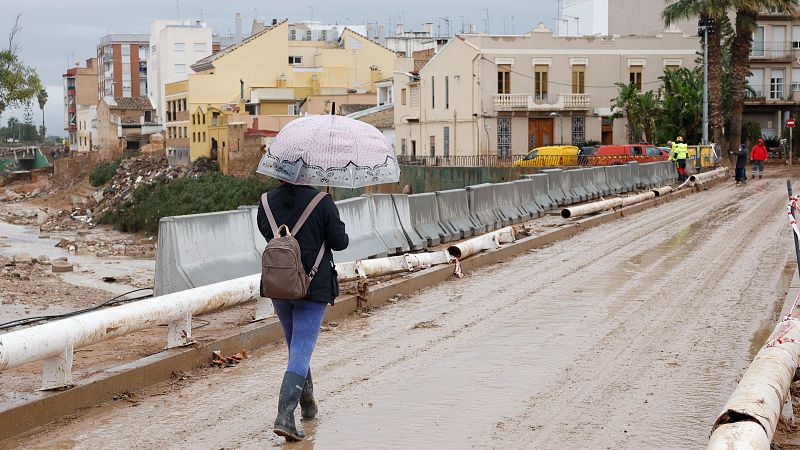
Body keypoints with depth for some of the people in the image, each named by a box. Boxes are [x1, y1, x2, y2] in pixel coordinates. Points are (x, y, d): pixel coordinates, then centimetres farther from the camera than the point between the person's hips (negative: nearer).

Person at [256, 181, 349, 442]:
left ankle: (308, 404, 36)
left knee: (295, 347, 22)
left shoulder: (266, 202, -1)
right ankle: (284, 416, -18)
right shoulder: (322, 202, -12)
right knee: (301, 351, -5)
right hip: (314, 288, -4)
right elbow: (339, 242, -7)